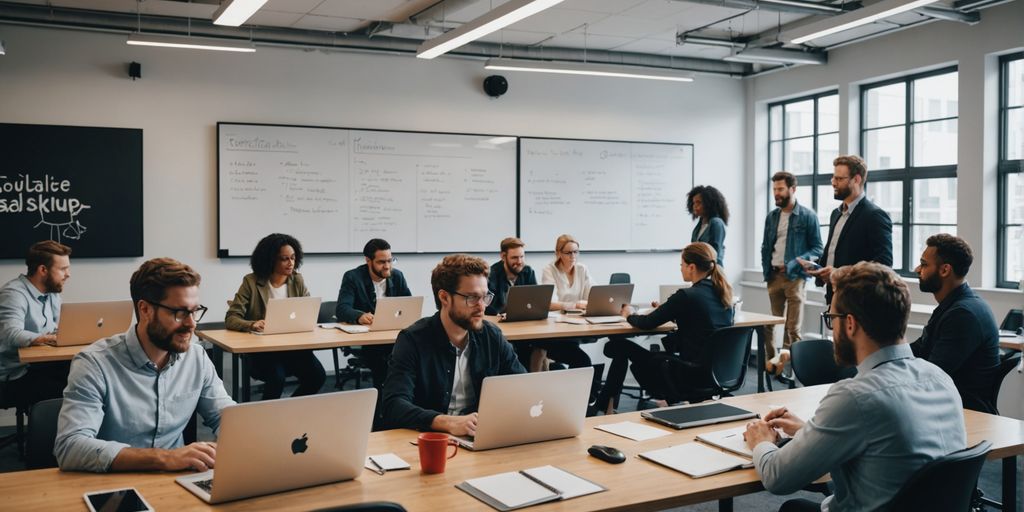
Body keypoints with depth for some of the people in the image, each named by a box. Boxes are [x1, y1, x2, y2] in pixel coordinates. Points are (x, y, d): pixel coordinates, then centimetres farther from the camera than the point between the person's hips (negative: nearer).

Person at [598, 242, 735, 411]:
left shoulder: (687, 296, -17)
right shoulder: (723, 293, 4)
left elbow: (647, 324, -9)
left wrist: (629, 315, 10)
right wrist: (665, 311, 23)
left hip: (694, 375, -8)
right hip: (720, 371, 8)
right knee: (670, 340, 33)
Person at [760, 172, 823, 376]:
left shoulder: (807, 216, -3)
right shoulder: (771, 216, 11)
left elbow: (817, 248, -4)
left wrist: (794, 264, -16)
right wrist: (766, 271, 5)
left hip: (794, 277, -5)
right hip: (774, 275, 5)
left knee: (793, 327, -2)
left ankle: (788, 362, 1)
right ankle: (770, 360, 12)